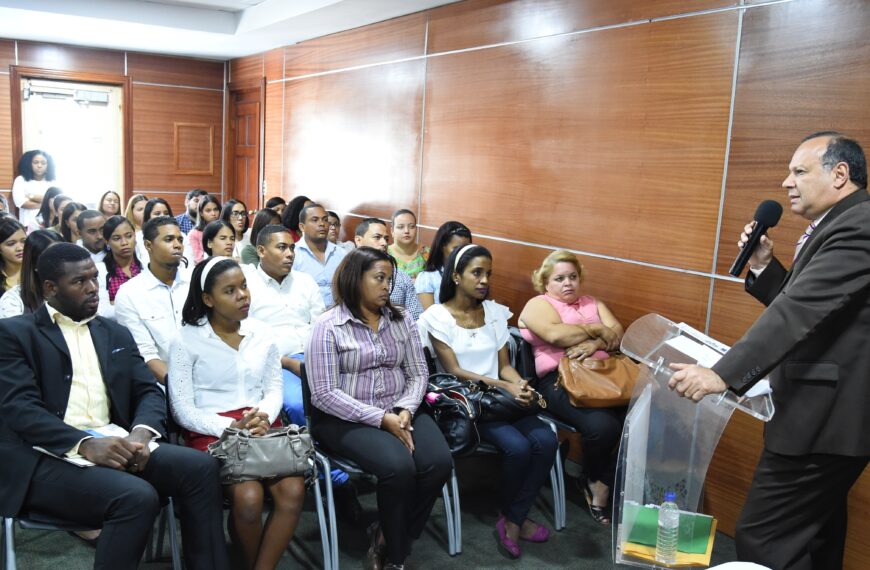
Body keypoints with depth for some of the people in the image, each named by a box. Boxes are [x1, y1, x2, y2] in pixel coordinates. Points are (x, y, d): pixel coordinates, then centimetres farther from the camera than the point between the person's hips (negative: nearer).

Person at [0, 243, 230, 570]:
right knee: (137, 496, -31)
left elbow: (149, 392, 11)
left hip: (113, 445, 5)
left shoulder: (116, 334, 19)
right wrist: (85, 444, -25)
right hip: (48, 456, -5)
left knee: (201, 467, -18)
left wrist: (142, 433, -12)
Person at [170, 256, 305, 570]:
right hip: (212, 433, -3)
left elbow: (274, 389, 10)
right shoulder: (187, 340, -3)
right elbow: (183, 410, -5)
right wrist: (231, 427, -17)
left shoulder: (263, 333, 10)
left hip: (264, 428, 4)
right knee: (248, 496, -29)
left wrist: (263, 417, -13)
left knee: (293, 490, -24)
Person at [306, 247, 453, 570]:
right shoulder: (328, 327, -7)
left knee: (439, 462, -22)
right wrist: (381, 418, -19)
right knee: (398, 466, -30)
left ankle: (388, 541, 0)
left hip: (399, 413, 5)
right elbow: (324, 395, -13)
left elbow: (418, 373, 8)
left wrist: (404, 411, -13)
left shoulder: (402, 320, 10)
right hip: (347, 419, -5)